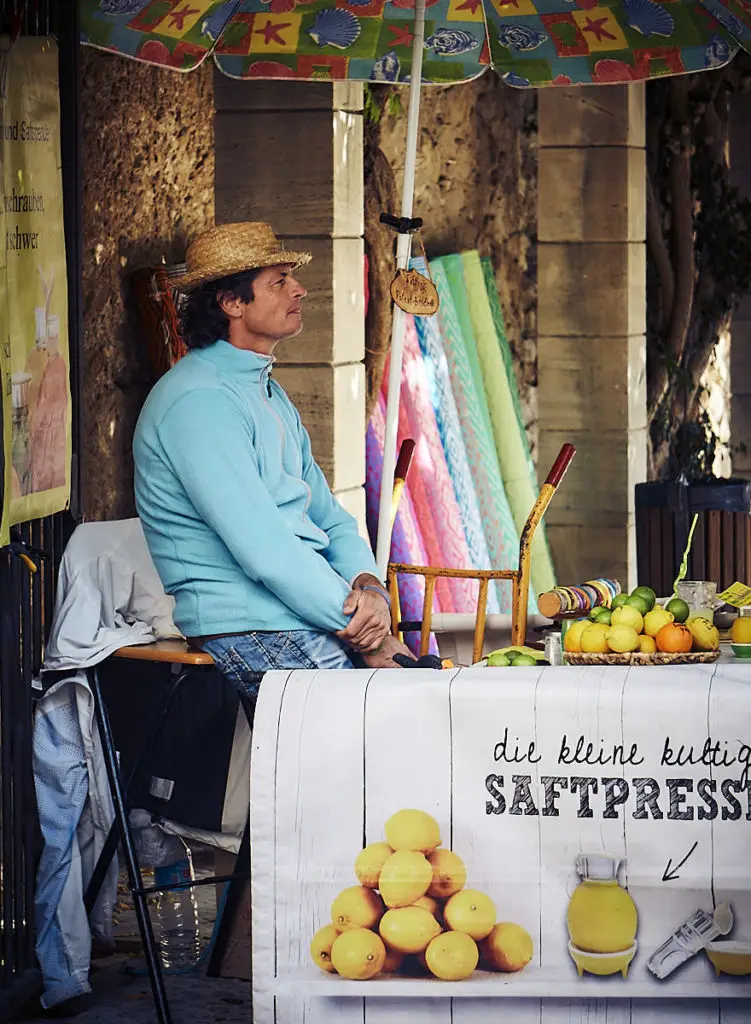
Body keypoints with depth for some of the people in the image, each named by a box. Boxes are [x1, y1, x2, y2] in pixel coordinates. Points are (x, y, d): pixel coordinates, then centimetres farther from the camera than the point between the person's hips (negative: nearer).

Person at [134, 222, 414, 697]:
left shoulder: (271, 395, 21)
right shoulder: (198, 402, -13)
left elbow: (328, 517, 20)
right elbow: (264, 551, -20)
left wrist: (369, 585, -2)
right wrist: (360, 627, -15)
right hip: (254, 635, -9)